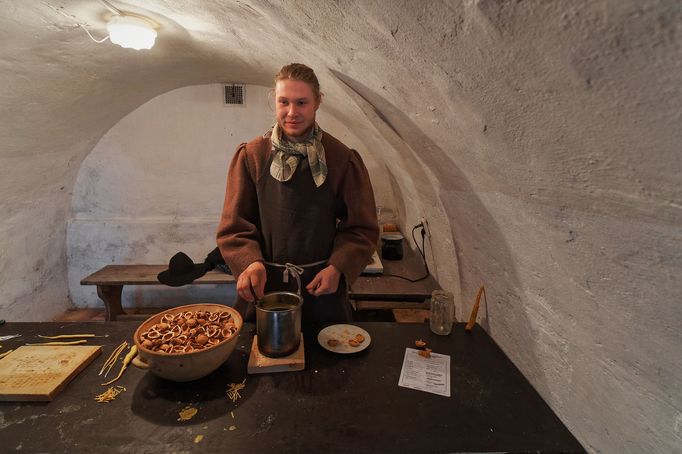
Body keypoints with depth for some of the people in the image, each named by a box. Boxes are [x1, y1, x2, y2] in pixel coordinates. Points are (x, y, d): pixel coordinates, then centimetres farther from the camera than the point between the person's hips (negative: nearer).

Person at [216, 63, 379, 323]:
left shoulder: (343, 160, -6)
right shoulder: (250, 156, -3)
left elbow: (362, 229, -2)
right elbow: (234, 226, -2)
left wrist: (338, 268, -17)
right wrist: (249, 262, -20)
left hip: (322, 287, 0)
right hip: (261, 286, 1)